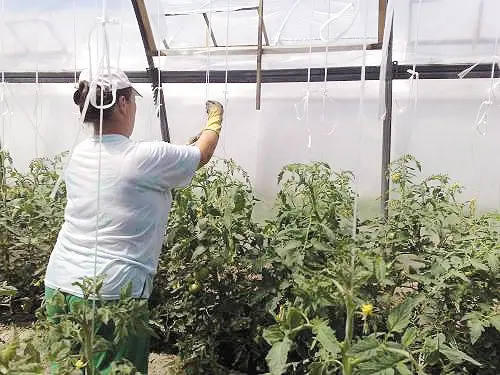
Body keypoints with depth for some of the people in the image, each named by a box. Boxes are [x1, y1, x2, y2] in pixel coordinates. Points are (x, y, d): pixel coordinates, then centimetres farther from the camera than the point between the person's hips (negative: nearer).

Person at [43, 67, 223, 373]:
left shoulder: (80, 155, 5)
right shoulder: (146, 158, -16)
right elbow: (202, 153, 2)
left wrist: (181, 151, 27)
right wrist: (215, 119, 21)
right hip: (110, 295, -7)